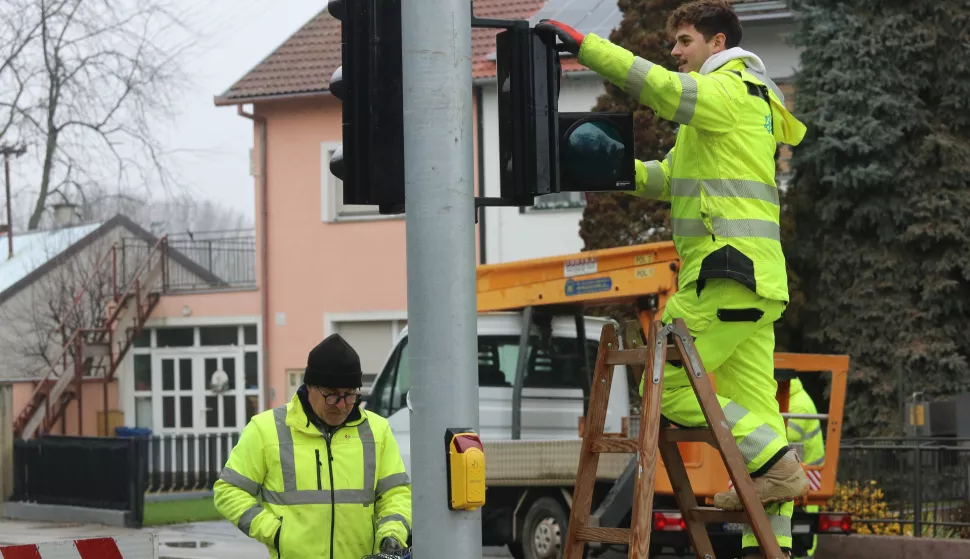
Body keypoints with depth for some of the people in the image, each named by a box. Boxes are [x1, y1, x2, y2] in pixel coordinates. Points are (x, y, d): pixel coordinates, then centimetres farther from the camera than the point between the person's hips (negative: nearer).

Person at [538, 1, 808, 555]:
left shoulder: (731, 91, -5)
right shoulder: (746, 104, 27)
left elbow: (663, 87, -23)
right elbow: (667, 179, 30)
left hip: (727, 273, -10)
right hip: (755, 279, 10)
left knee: (667, 385, -8)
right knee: (754, 410, 5)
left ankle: (775, 465, -10)